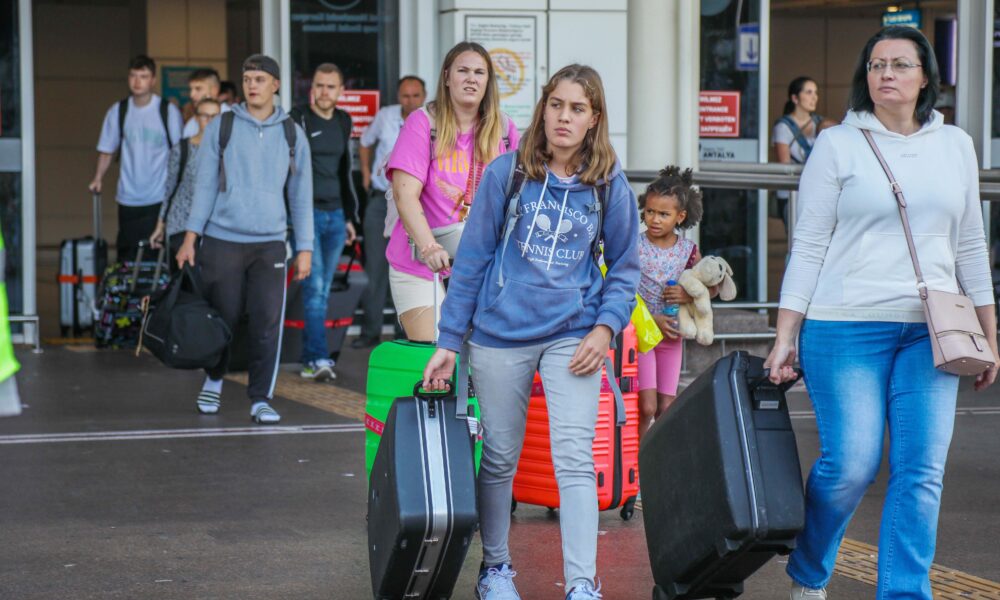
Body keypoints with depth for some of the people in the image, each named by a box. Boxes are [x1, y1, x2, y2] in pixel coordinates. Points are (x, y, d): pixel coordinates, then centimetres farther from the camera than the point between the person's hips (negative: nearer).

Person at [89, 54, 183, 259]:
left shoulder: (168, 111, -2)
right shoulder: (118, 111, 6)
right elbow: (107, 149, 13)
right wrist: (98, 178, 2)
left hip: (160, 198, -3)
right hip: (128, 198, 3)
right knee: (126, 256, 3)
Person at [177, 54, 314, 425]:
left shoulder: (292, 133, 8)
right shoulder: (221, 127, 4)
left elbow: (301, 195, 10)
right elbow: (205, 185, 4)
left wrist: (304, 248, 5)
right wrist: (190, 237, -3)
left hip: (270, 243, 1)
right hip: (222, 241, -1)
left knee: (267, 323, -7)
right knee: (223, 320, 5)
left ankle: (261, 400, 1)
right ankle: (214, 380, 31)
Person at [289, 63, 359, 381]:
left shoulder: (343, 122, 13)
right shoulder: (298, 119, -5)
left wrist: (350, 215, 20)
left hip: (335, 216, 6)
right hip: (307, 213, -6)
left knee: (323, 291, 7)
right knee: (314, 286, -13)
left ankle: (308, 358, 13)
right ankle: (319, 358, -17)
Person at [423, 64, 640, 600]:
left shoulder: (610, 185, -1)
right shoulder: (505, 173, -4)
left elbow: (624, 265, 8)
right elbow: (473, 258, -1)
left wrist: (605, 326, -8)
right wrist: (449, 342, -2)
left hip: (573, 337, 0)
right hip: (501, 335, 0)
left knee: (575, 460, -9)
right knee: (499, 458, 11)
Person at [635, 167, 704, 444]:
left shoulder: (687, 250, 2)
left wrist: (689, 294, -11)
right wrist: (653, 320, -18)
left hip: (671, 335, 4)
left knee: (666, 408, 5)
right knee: (647, 407, -13)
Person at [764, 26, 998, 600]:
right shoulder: (838, 145, 3)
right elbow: (809, 247, 2)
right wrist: (786, 336, -3)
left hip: (929, 333, 3)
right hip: (846, 327, -3)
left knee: (922, 471, -4)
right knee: (851, 464, -7)